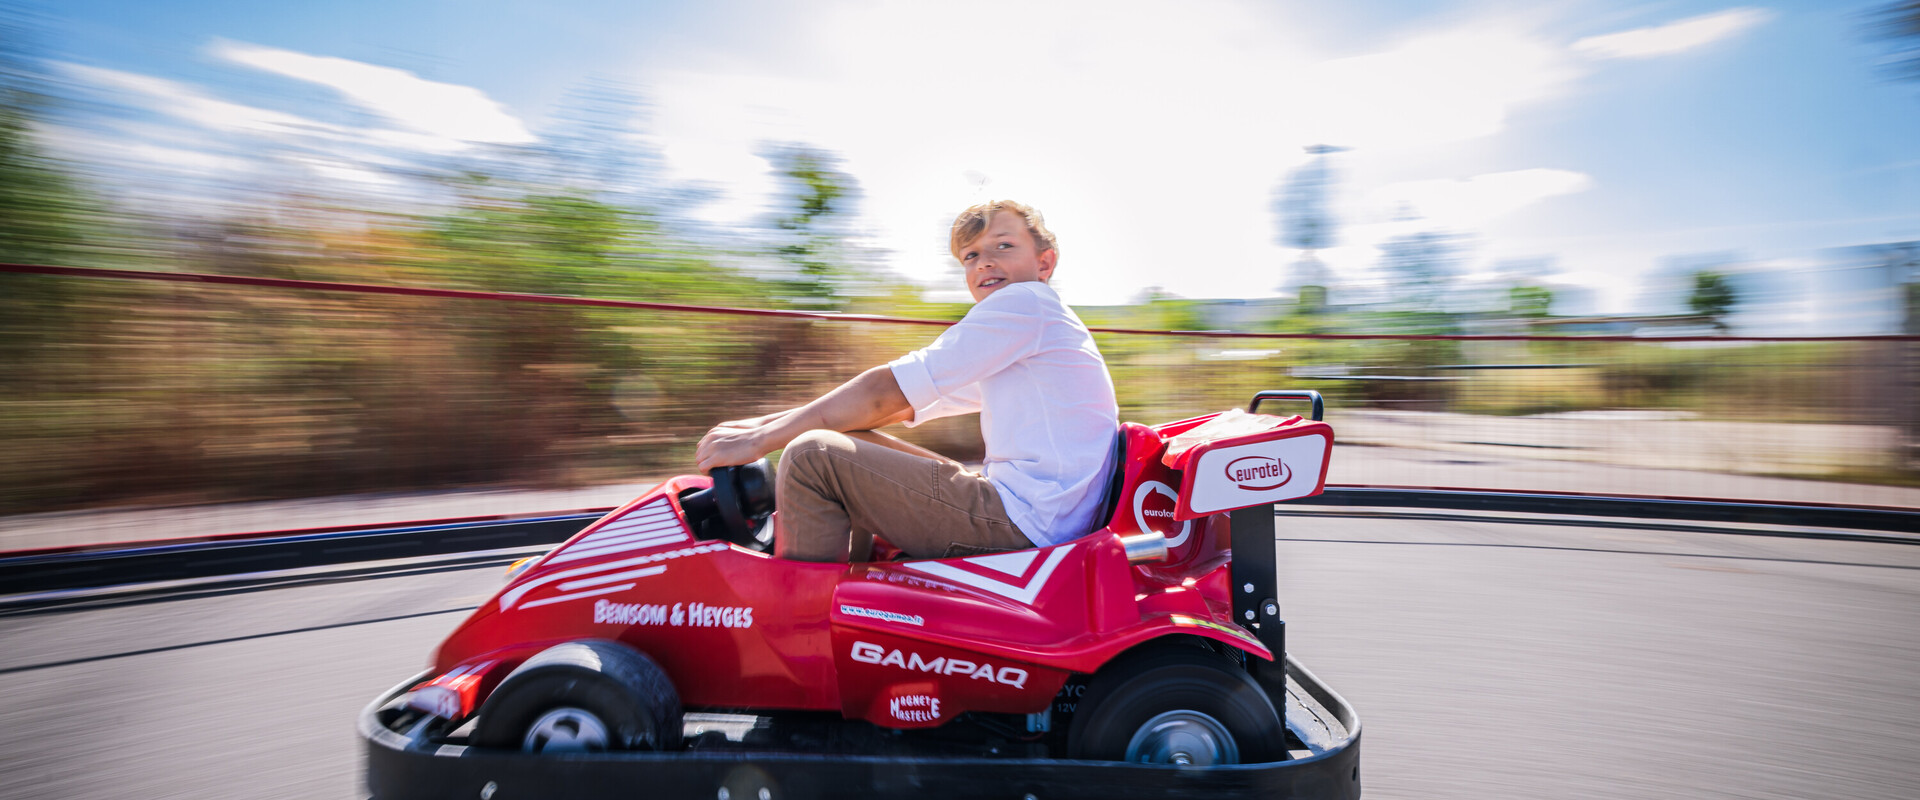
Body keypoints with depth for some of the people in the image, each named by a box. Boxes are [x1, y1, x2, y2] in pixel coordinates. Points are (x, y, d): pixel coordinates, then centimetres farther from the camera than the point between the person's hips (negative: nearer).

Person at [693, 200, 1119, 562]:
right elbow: (895, 405, 18)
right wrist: (765, 425, 10)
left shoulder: (1025, 301, -8)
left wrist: (760, 440, -8)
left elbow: (887, 390, -13)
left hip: (1022, 521, -10)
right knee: (852, 440, 22)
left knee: (813, 454, -14)